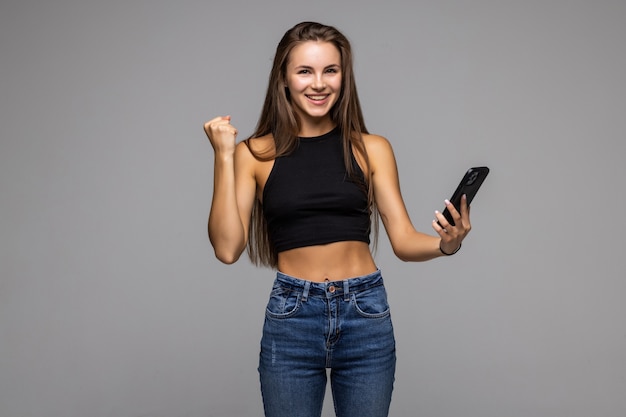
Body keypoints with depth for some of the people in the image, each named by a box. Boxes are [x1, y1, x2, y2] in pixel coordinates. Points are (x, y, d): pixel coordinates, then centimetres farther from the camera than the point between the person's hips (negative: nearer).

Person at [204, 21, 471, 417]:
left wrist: (445, 243, -19)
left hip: (366, 314, 1)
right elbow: (228, 248, -8)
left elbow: (404, 240, 2)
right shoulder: (256, 154, 0)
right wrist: (224, 156, -11)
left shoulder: (372, 149, 2)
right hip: (291, 316, -1)